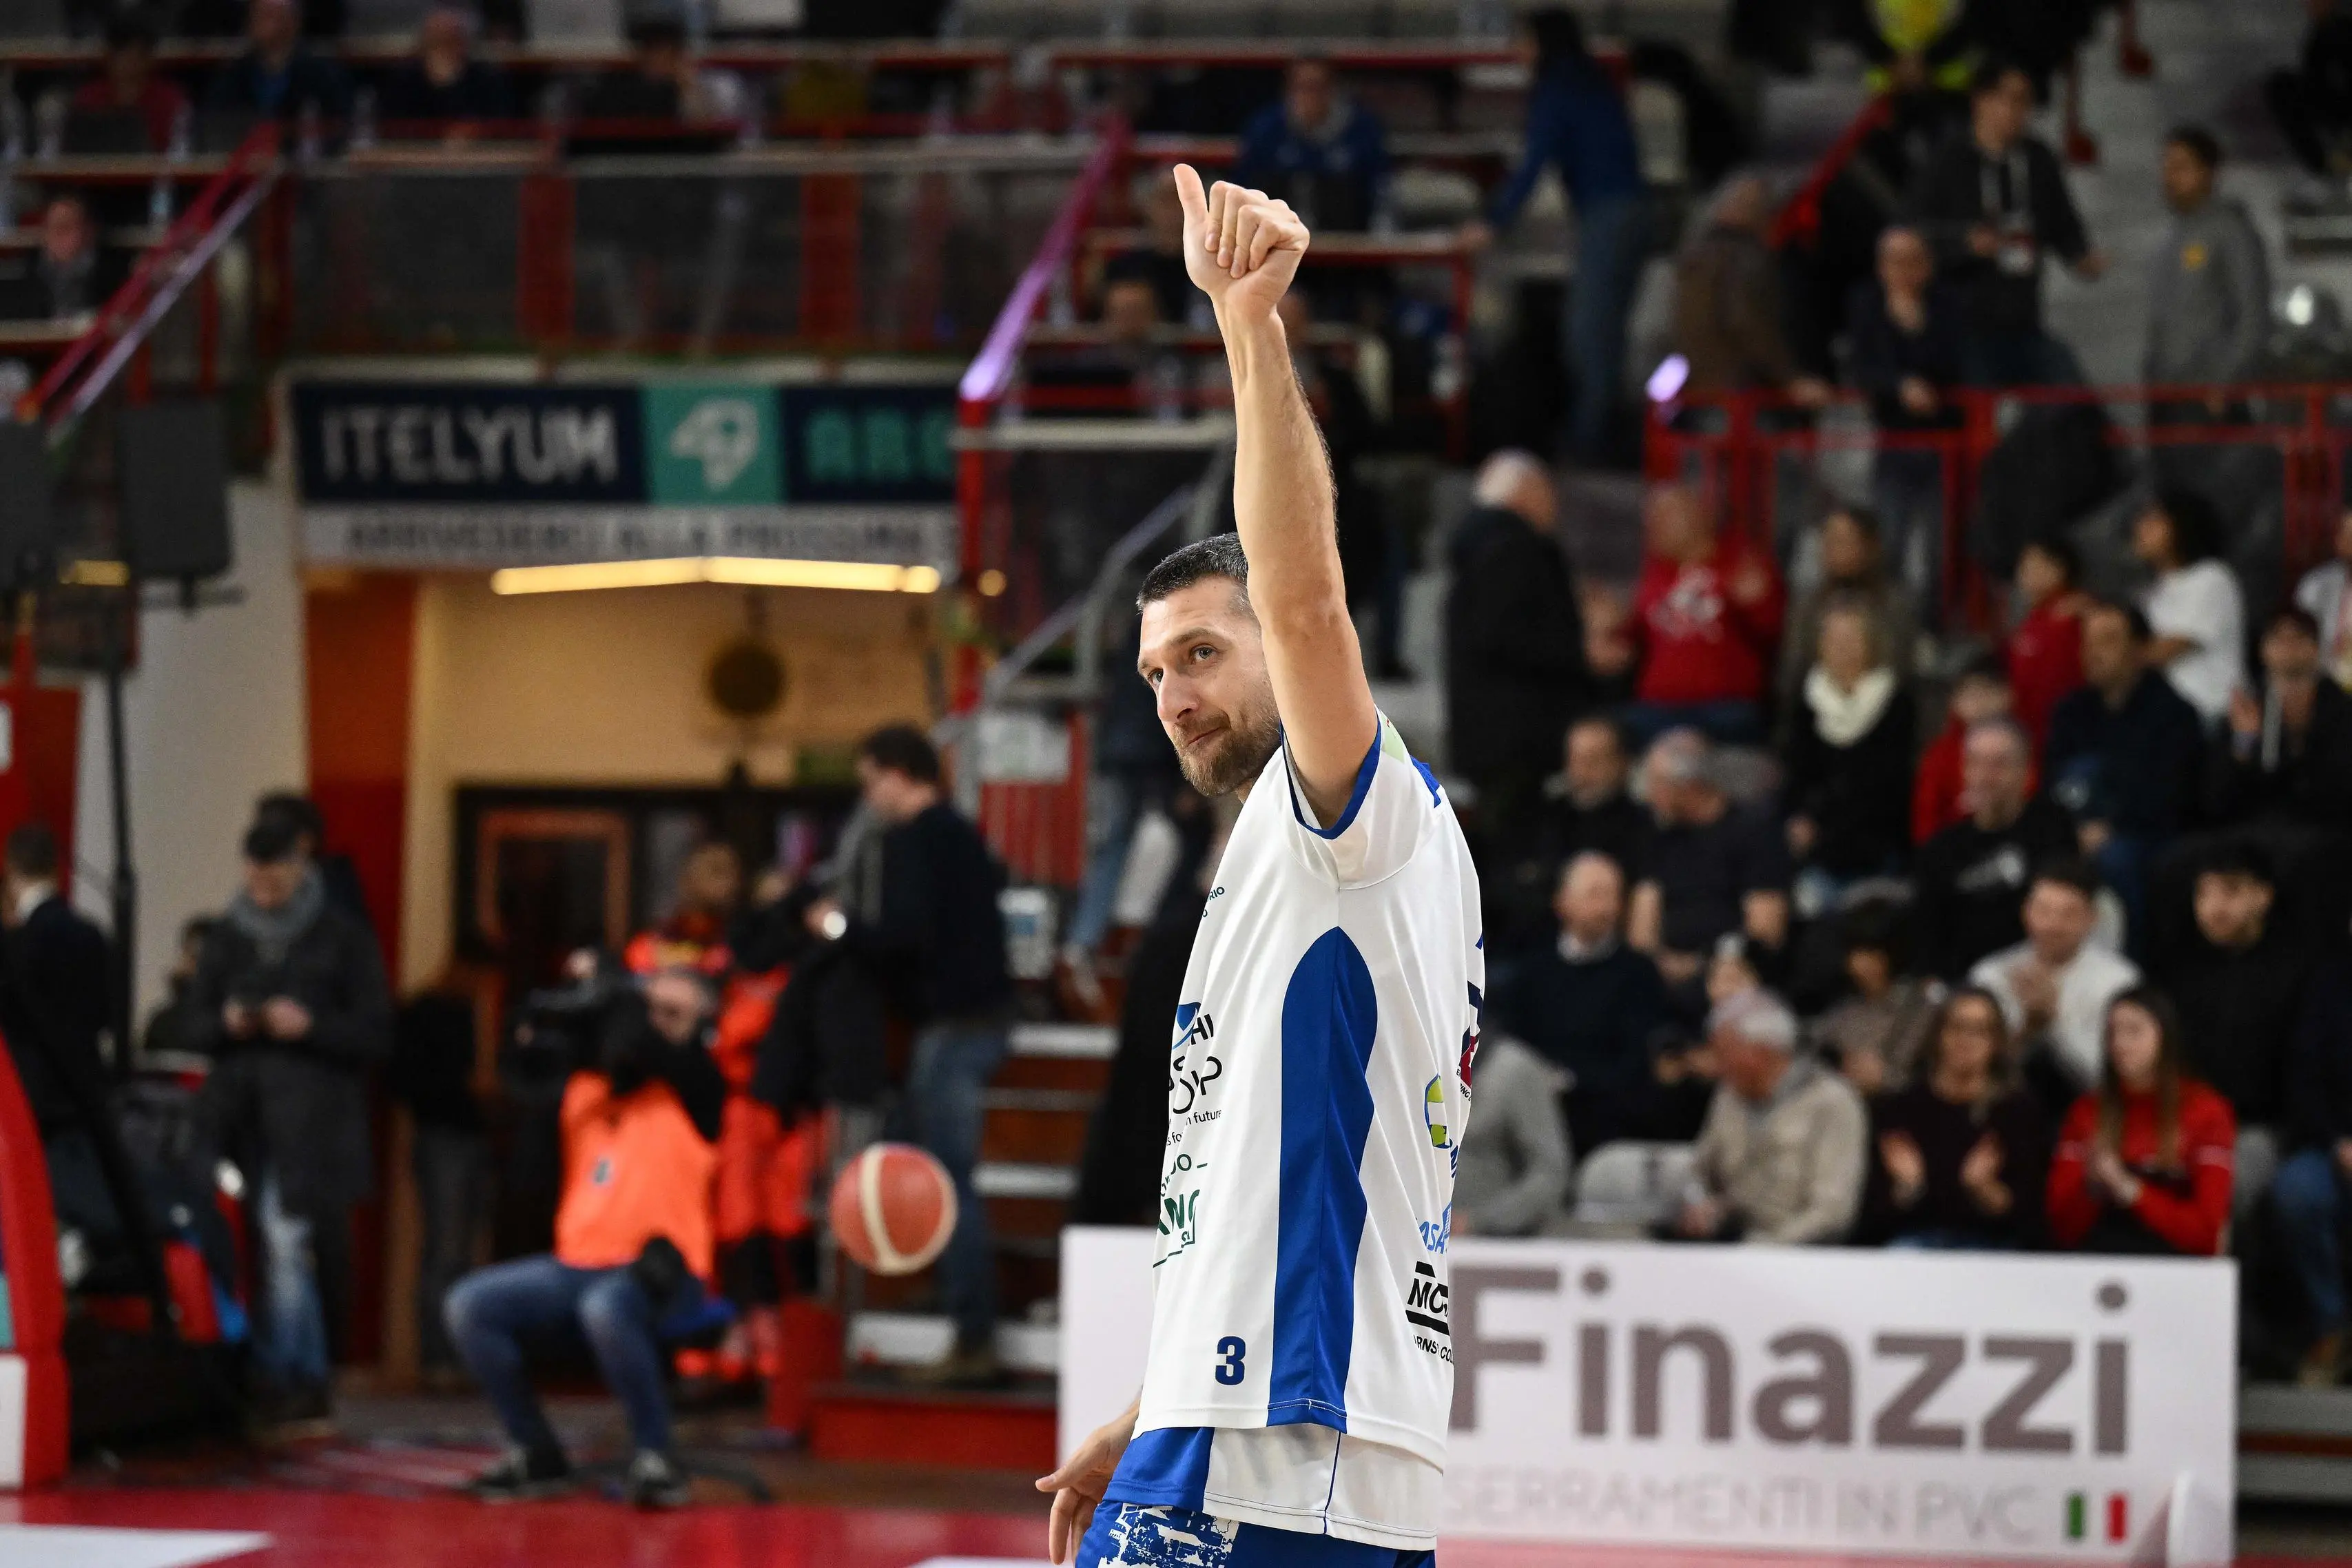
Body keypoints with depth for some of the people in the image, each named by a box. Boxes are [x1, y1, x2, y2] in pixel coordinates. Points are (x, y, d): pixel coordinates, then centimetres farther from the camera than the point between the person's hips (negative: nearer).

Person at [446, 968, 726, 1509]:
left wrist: (618, 994, 1)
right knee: (468, 1304, -9)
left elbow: (635, 1042, -17)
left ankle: (655, 1457, -19)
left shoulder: (692, 1081, -1)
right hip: (578, 1261, 7)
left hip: (660, 1269, -7)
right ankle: (537, 1454, 4)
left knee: (606, 1306, -38)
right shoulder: (587, 1082, 16)